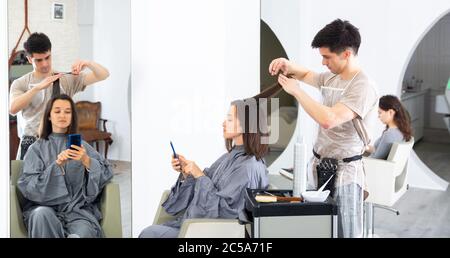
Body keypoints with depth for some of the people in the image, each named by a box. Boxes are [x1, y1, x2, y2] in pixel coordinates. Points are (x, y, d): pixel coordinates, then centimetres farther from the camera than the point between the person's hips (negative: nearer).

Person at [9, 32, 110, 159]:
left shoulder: (67, 79, 6)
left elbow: (103, 75, 3)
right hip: (32, 143, 0)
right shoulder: (20, 84, 6)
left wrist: (87, 63, -18)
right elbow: (13, 109, -14)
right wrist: (38, 87, -24)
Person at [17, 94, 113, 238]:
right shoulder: (37, 148, 11)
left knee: (79, 235, -34)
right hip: (45, 207, 2)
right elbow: (28, 186, -3)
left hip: (79, 208, -1)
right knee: (41, 213, -33)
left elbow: (107, 173, 3)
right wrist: (56, 165, -16)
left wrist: (87, 161, -16)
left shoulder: (81, 145, 15)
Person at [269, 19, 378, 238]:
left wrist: (296, 90, -18)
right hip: (320, 165, 7)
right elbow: (307, 75, 31)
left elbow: (328, 119, -29)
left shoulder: (363, 87, -17)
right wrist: (289, 67, 8)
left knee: (344, 231, 0)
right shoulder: (331, 77, 8)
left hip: (344, 170, -7)